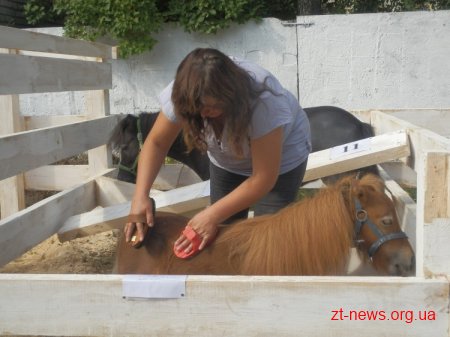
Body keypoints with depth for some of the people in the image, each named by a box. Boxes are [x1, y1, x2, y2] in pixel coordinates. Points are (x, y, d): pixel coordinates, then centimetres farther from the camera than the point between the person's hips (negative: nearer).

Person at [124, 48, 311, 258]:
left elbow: (263, 178, -34)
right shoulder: (183, 94, -29)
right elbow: (156, 143, -18)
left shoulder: (263, 102, -40)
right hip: (227, 159, 4)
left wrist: (212, 215, -37)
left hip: (282, 156, -3)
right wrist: (140, 196, -31)